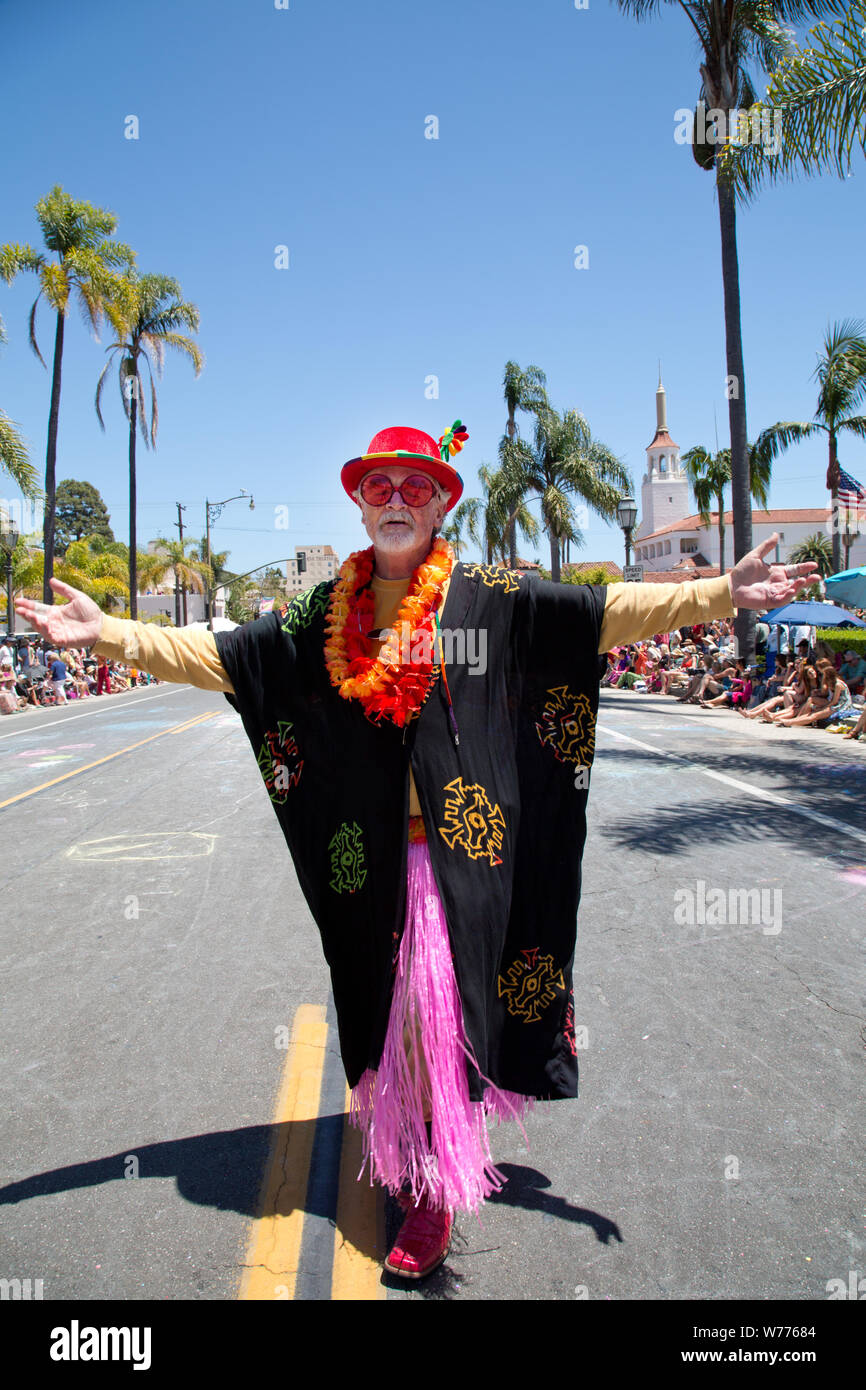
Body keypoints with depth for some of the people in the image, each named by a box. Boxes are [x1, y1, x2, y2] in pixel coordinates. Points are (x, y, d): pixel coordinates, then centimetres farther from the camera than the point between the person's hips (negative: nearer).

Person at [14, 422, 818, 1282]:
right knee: (387, 1003, 14)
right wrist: (108, 633, 1)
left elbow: (605, 614, -4)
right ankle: (402, 1149, 37)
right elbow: (221, 657, 7)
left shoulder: (491, 596, 0)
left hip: (460, 848, -2)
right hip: (372, 852, 3)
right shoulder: (326, 612, 6)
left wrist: (720, 594, -12)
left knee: (440, 1005, 0)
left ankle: (436, 1190, 18)